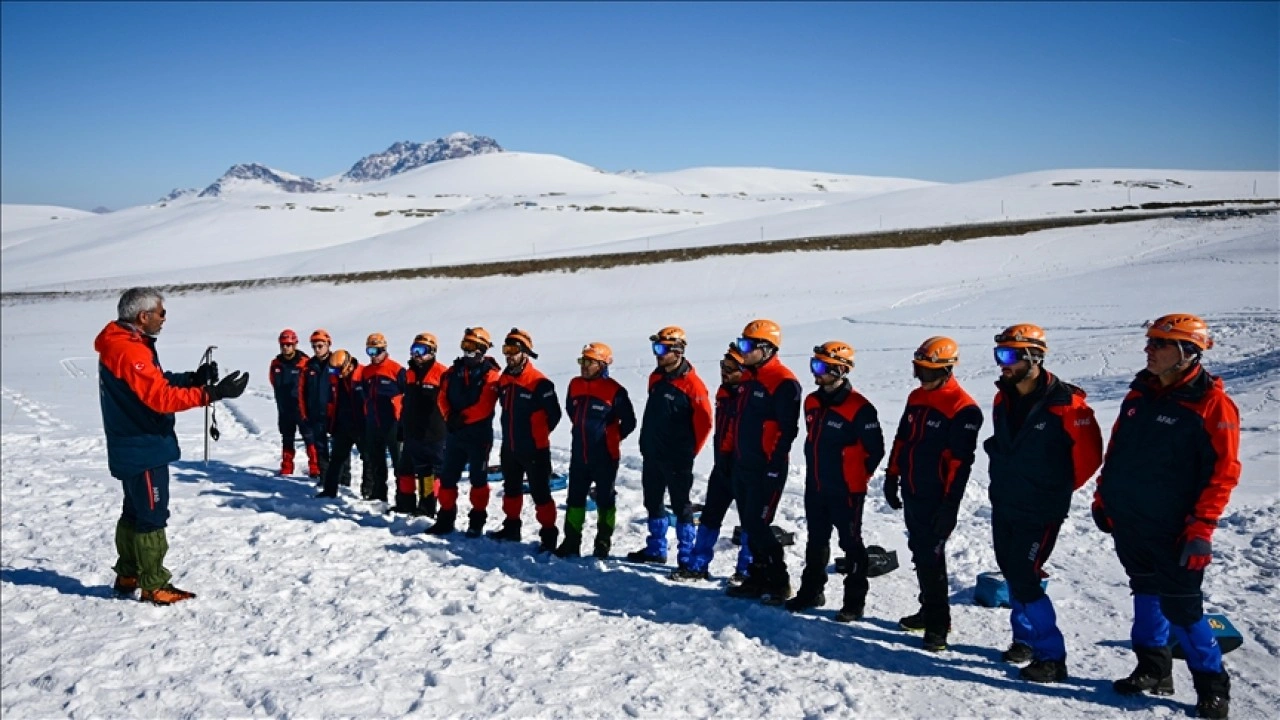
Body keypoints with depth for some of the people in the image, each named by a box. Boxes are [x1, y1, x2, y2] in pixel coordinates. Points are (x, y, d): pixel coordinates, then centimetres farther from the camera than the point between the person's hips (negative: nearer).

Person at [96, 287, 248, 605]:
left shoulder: (121, 344, 11)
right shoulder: (130, 351, -22)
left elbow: (156, 383, 11)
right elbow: (161, 397, -29)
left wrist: (194, 378, -1)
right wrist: (213, 393, -31)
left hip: (133, 448, 11)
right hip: (146, 449, -11)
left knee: (135, 512, 20)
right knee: (153, 516, -3)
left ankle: (128, 576, 31)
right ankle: (154, 586, 4)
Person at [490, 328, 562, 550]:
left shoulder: (539, 382, -17)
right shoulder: (504, 380, 5)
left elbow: (554, 414, -11)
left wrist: (538, 434, 1)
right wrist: (513, 433, 15)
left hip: (534, 449, -8)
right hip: (509, 447, 8)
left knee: (540, 492, -4)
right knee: (511, 488, 20)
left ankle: (548, 534, 4)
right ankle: (511, 527, 35)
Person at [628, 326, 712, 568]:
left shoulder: (691, 383, -16)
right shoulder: (656, 378, 9)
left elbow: (704, 421, -14)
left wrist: (690, 451, -7)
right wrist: (646, 443, 17)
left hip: (677, 458, -8)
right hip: (652, 454, 8)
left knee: (681, 505, -1)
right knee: (653, 502, 17)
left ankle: (687, 557, 6)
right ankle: (656, 549, 31)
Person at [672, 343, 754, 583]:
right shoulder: (724, 392, 9)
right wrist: (719, 453, 18)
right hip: (722, 463, 8)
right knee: (710, 516, 12)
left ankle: (746, 570, 17)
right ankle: (697, 566, 20)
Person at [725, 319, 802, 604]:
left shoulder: (783, 382, -15)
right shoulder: (749, 378, 13)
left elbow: (787, 428, -18)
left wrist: (774, 466, -19)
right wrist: (736, 458, 18)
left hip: (766, 469, -9)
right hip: (743, 466, 9)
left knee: (757, 525, -8)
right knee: (750, 525, 13)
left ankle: (778, 583, 5)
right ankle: (758, 579, 23)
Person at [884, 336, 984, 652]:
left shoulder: (962, 409, -15)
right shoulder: (916, 398, 10)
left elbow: (960, 460, -18)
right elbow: (901, 440, 17)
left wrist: (950, 504, -20)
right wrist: (892, 478, 16)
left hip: (937, 499, -8)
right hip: (912, 494, 8)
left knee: (931, 558, -6)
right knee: (920, 553, 16)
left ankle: (938, 624, 4)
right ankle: (929, 610, 29)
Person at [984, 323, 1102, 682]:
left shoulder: (1065, 403, -18)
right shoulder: (1004, 398, 3)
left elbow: (1088, 455, -10)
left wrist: (1058, 489, 1)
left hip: (1040, 512, -7)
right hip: (1002, 506, 7)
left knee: (1024, 579, -8)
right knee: (1012, 573, 15)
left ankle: (1052, 657, 4)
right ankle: (1025, 639, 32)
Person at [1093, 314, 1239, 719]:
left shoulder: (1210, 403, -12)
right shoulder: (1141, 394, 8)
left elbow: (1222, 471, -15)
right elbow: (1116, 450, 16)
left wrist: (1201, 528, -18)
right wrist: (1103, 497, 14)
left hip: (1173, 529, -6)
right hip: (1128, 521, 7)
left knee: (1180, 608, -4)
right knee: (1146, 593, 16)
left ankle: (1212, 685, 12)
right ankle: (1153, 671, 29)